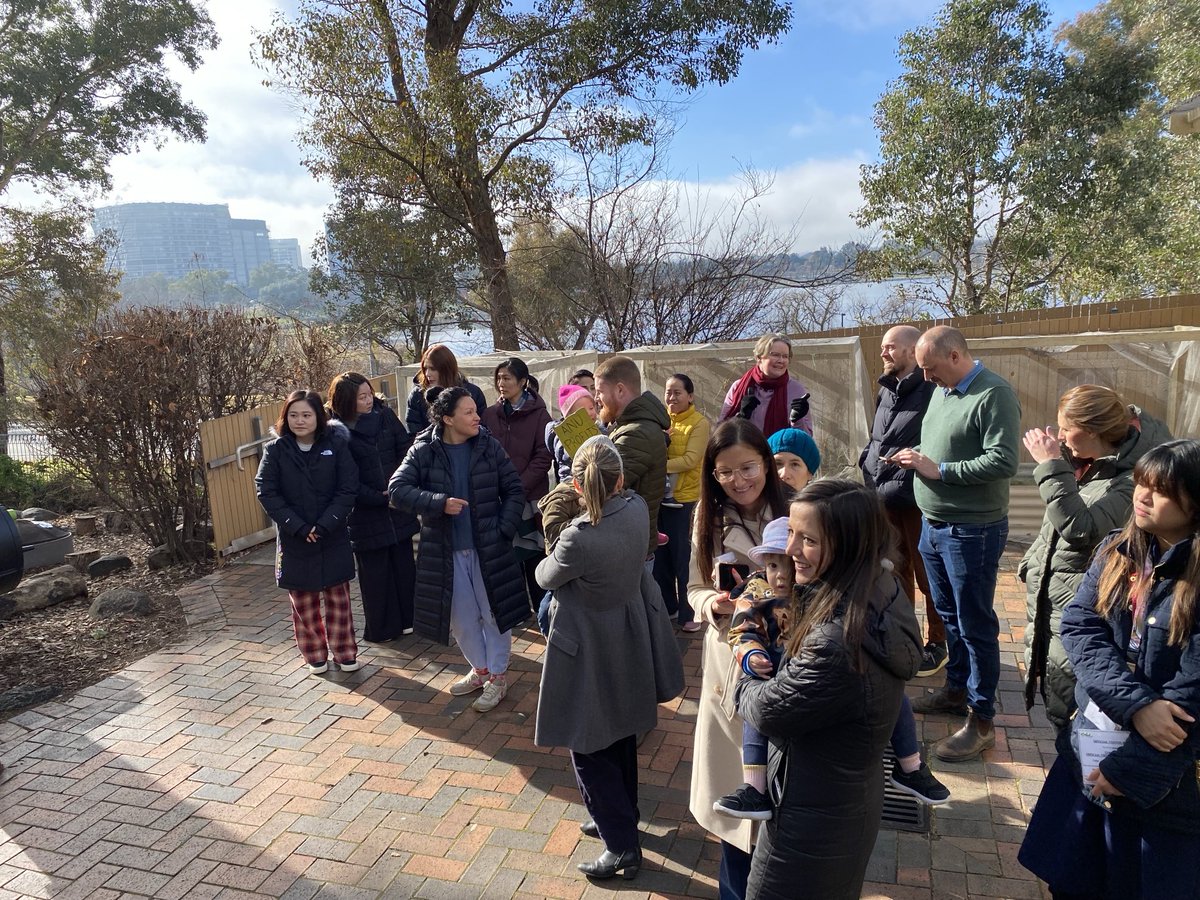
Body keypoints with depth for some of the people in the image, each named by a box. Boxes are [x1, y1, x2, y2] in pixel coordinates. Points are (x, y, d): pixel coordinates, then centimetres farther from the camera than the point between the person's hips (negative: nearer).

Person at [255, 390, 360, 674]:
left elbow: (348, 489, -8)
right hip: (294, 540, 0)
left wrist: (324, 525, -17)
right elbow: (266, 492, -8)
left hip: (333, 538, 0)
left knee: (338, 598, 8)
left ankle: (345, 652, 24)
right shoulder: (275, 450, -3)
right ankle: (315, 655, 26)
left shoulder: (336, 446, -5)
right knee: (303, 602, 9)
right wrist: (298, 527, -15)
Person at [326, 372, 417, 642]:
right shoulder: (337, 432, -11)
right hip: (367, 515, -4)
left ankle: (406, 619, 27)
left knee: (404, 565, 12)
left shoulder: (384, 415, 2)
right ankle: (381, 628, 21)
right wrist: (379, 498, -15)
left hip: (398, 507, 4)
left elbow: (406, 448, 1)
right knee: (375, 573, 7)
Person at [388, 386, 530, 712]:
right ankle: (480, 669, 36)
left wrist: (504, 528, -11)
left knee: (494, 612, 8)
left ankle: (498, 676, 26)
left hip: (488, 547, -1)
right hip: (445, 551, 1)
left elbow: (514, 490, -1)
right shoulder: (424, 451, -7)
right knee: (461, 617, 14)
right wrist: (439, 502, -25)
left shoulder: (490, 447, -6)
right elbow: (397, 488, -14)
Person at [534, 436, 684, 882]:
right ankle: (619, 817, 43)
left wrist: (549, 557, 10)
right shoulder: (637, 510, -14)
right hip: (628, 645, 7)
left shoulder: (579, 538, -31)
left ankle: (622, 844, 17)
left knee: (589, 748, 10)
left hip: (590, 654, -7)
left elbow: (547, 578, -9)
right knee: (620, 737, 24)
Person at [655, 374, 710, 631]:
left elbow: (690, 459, -18)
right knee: (660, 553, 13)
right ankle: (666, 605, 28)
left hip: (684, 497, -5)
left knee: (682, 556, 3)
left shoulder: (700, 423, -8)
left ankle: (687, 612, 17)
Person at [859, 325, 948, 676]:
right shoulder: (886, 390, 12)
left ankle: (936, 644, 22)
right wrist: (869, 466, 8)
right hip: (884, 498, 8)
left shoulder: (931, 390, -14)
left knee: (928, 576, 7)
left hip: (918, 501, -7)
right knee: (896, 571, 19)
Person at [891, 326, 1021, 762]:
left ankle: (981, 721, 13)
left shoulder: (994, 394, -17)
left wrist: (939, 470, -21)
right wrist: (915, 457, 1)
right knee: (949, 615, 20)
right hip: (933, 525, 9)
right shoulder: (942, 391, 10)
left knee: (975, 626, 1)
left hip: (972, 532, -9)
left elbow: (1003, 462, -25)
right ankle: (956, 689, 37)